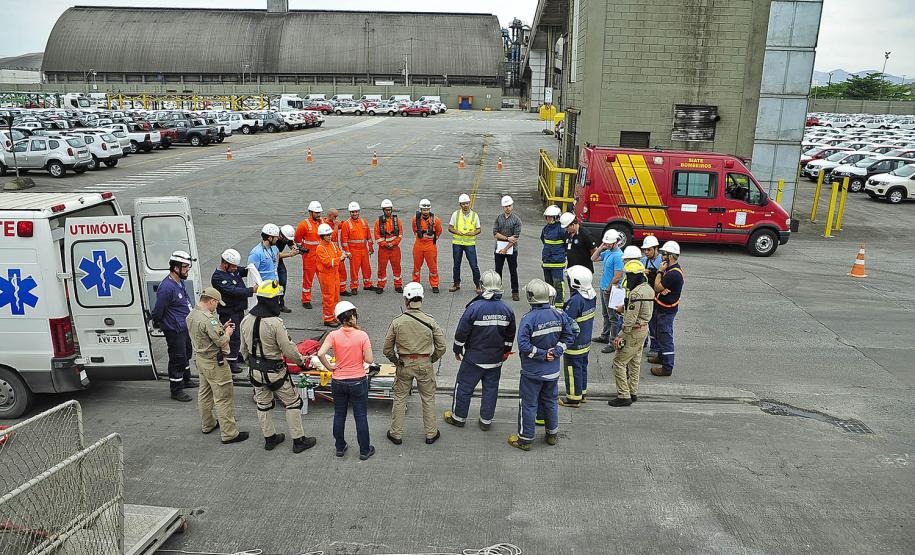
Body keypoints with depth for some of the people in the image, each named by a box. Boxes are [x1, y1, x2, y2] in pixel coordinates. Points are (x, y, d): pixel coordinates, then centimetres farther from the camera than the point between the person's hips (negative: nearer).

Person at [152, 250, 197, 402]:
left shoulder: (180, 282, 6)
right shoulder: (166, 287, -26)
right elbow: (158, 310, -19)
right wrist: (157, 323, -4)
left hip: (185, 327, 10)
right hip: (174, 331, -10)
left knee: (186, 353, 25)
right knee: (177, 359, -1)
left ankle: (186, 379, 44)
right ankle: (176, 390, 11)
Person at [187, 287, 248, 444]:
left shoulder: (192, 315, 3)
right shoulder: (209, 319, -27)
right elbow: (221, 342, -25)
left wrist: (221, 328, 7)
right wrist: (227, 332, -6)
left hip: (200, 358, 10)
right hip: (214, 362, -10)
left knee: (204, 393, 23)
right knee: (224, 397, -3)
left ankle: (207, 425, 39)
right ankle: (229, 433, 2)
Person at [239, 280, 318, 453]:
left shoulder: (246, 320, -4)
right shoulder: (275, 323, -26)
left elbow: (244, 348, 8)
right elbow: (288, 349, -21)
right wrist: (301, 360, -3)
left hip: (255, 372, 7)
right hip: (274, 372, -6)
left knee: (263, 405, 20)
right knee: (292, 403, 9)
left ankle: (269, 438, 34)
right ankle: (298, 440, 17)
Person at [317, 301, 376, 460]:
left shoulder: (334, 335, -11)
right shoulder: (362, 335, -15)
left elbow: (320, 354, -21)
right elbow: (369, 359, -14)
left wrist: (329, 367, -6)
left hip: (338, 382, 2)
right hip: (358, 382, -2)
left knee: (339, 415, 19)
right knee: (361, 417, 12)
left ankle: (340, 448, 32)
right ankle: (364, 450, 22)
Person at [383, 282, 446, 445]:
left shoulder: (397, 322, -11)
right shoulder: (430, 321, -10)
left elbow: (387, 349, -4)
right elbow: (441, 347, -7)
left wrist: (396, 361, 11)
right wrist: (431, 360, 9)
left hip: (404, 365, 0)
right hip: (425, 364, 0)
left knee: (399, 399, 16)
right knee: (428, 399, 15)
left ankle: (396, 434, 26)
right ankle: (431, 434, 26)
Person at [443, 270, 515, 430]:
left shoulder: (474, 307, -19)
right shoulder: (507, 309, -5)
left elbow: (462, 332, -12)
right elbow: (510, 335, 7)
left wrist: (457, 350, 4)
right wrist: (506, 351, 22)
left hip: (474, 358, -4)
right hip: (496, 360, 4)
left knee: (464, 387, 12)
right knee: (491, 388, 16)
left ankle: (458, 417, 25)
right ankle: (486, 420, 26)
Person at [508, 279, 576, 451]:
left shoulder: (528, 319, -23)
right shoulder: (559, 315, -6)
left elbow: (523, 345, -28)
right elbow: (570, 335, 0)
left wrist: (542, 354, -18)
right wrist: (556, 351, -6)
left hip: (532, 372, -5)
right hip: (553, 370, 5)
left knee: (528, 404, 9)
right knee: (550, 401, 23)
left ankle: (525, 439, 20)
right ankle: (553, 435, 36)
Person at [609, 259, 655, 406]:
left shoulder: (636, 293, -24)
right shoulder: (649, 289, 7)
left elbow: (630, 318, -25)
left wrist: (621, 336, -19)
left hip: (634, 332, -10)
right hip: (644, 328, 10)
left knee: (619, 362, -3)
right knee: (635, 361, 18)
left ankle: (624, 396, -1)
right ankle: (633, 392, 28)